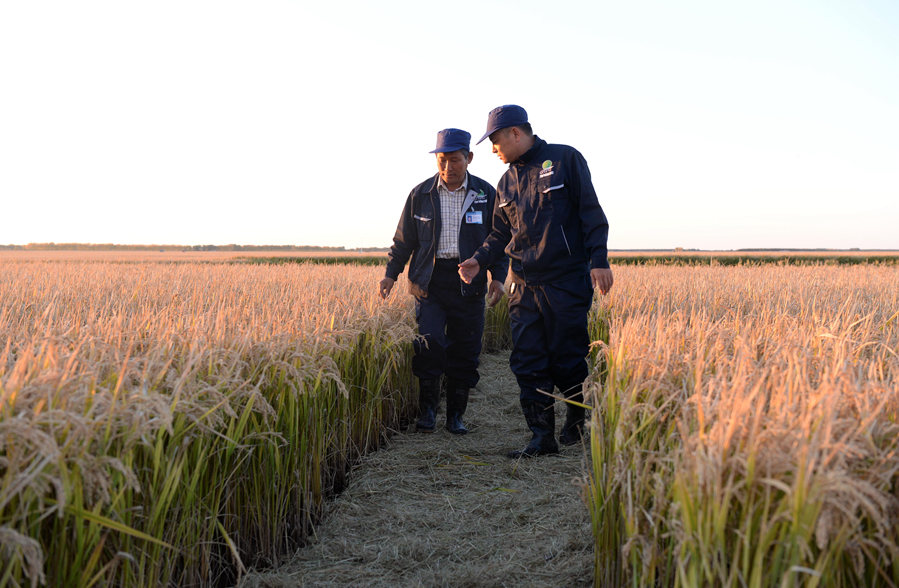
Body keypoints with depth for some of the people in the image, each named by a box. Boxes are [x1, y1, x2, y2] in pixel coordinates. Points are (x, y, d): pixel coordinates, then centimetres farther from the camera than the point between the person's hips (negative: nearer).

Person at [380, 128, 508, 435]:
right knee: (430, 341, -16)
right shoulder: (420, 194, 4)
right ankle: (427, 409, 2)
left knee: (465, 351, 3)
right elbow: (405, 239, 11)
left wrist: (498, 277, -2)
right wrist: (391, 273, 3)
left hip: (469, 281, 1)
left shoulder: (486, 194, 4)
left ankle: (456, 415, 18)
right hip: (430, 280, 0)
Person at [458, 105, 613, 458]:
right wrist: (479, 259, 2)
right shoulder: (507, 182, 16)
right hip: (524, 284, 5)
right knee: (527, 362, 1)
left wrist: (599, 260, -11)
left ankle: (577, 422, 27)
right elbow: (501, 234, 19)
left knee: (568, 358, 3)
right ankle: (543, 437, 8)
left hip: (567, 281, -5)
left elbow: (591, 214, -3)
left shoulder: (565, 160, -1)